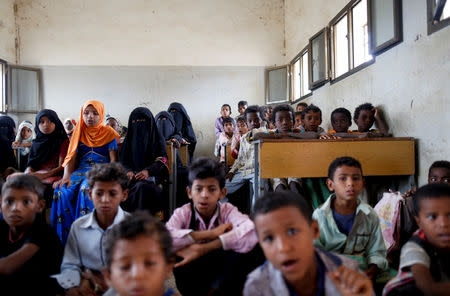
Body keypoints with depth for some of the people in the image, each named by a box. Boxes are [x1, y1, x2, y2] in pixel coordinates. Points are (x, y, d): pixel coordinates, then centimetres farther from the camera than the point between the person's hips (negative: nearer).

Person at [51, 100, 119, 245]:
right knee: (61, 191, -27)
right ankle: (65, 240, -21)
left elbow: (113, 159, 2)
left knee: (87, 189, -37)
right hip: (81, 171, 3)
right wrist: (66, 176, -8)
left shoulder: (109, 133, 9)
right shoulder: (79, 133, 18)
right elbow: (71, 158, 11)